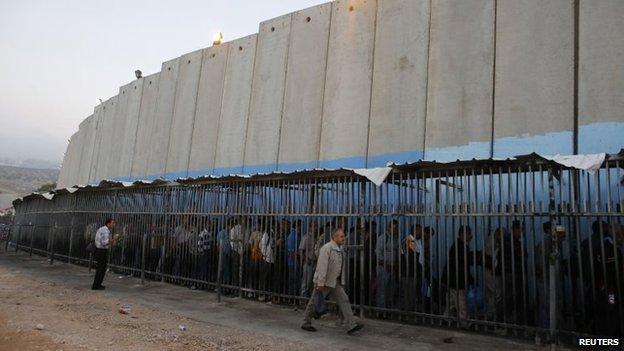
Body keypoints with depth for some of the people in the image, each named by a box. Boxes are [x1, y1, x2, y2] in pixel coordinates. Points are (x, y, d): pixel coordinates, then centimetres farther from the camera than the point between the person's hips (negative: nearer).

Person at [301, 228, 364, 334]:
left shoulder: (340, 249, 7)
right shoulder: (326, 248, -19)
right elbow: (322, 266, -22)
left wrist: (342, 281, 16)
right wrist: (320, 283, -24)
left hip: (335, 282, 8)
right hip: (324, 282, -7)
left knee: (343, 300, -3)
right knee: (314, 303, 6)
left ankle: (351, 325, -5)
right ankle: (306, 324, 23)